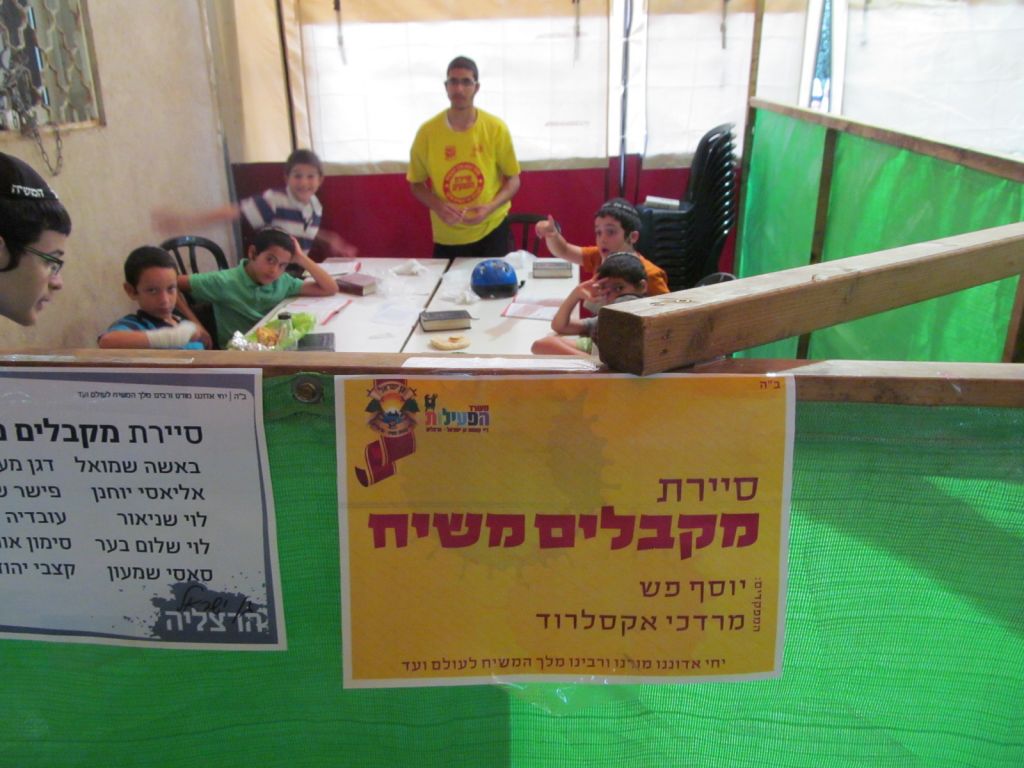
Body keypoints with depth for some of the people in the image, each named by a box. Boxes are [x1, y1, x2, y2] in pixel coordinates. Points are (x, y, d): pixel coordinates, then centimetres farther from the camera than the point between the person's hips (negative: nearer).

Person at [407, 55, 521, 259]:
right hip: (447, 237, 1)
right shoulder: (427, 132, -7)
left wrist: (490, 207, -18)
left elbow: (513, 180, 0)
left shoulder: (496, 128, -8)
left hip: (491, 230, 0)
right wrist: (437, 206, -17)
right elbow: (416, 183, 3)